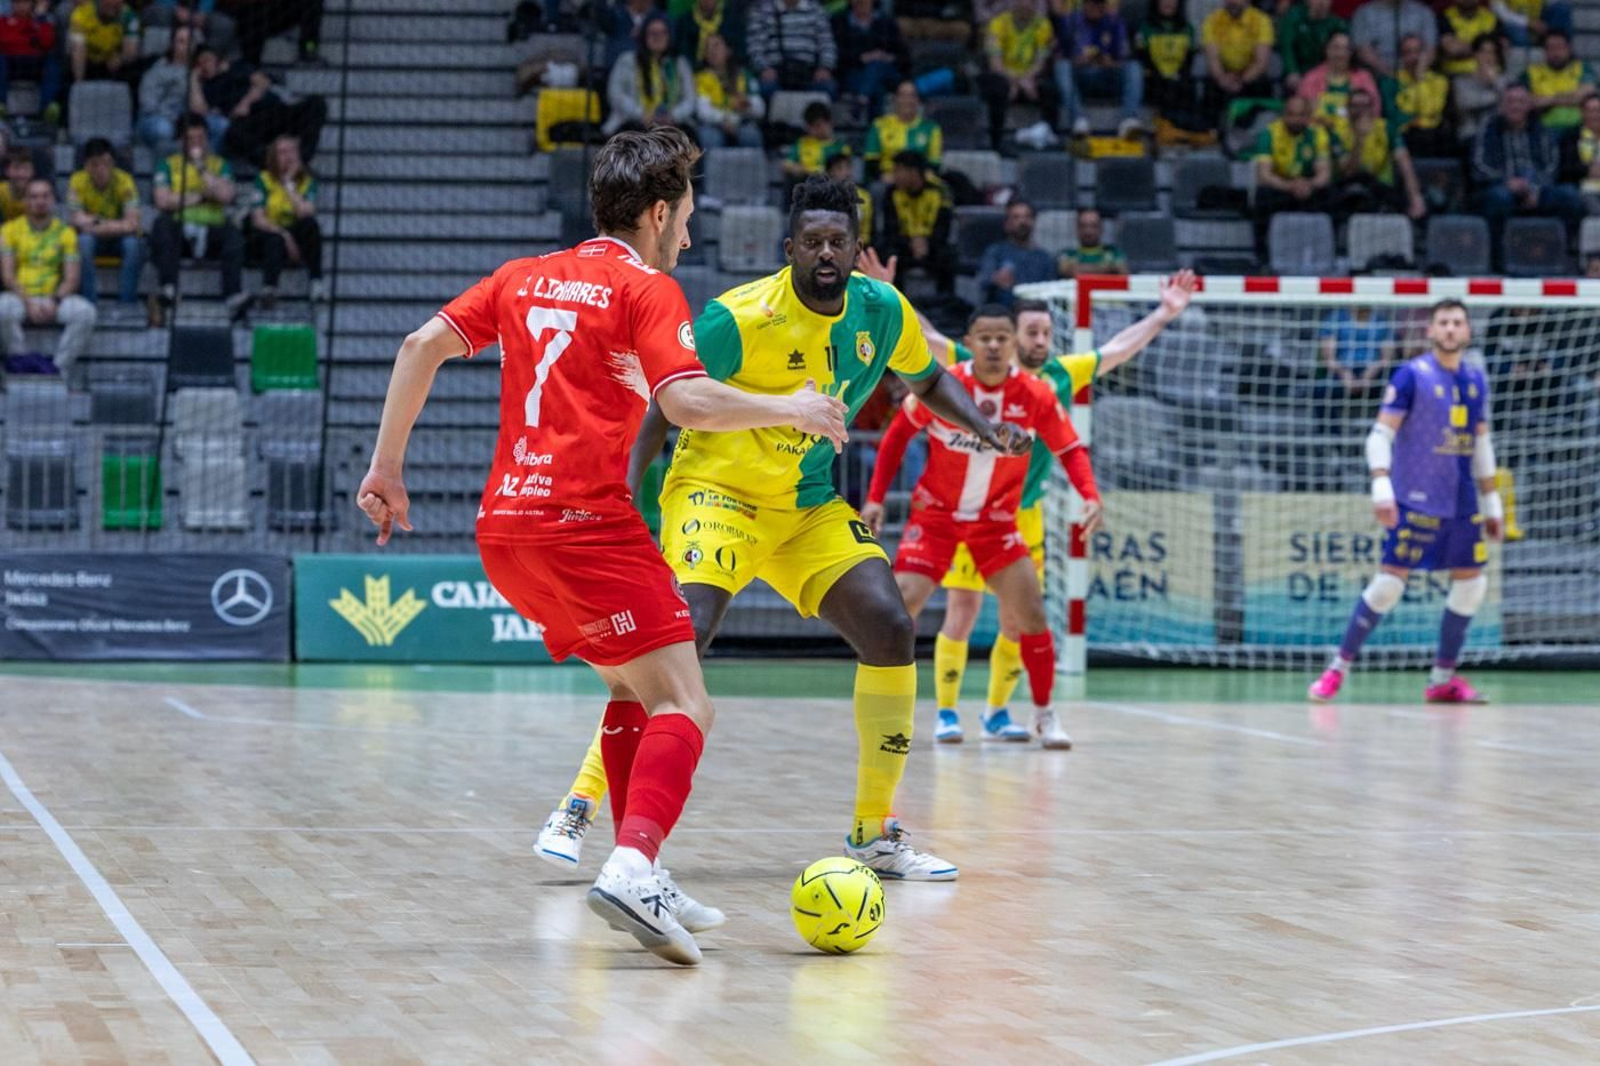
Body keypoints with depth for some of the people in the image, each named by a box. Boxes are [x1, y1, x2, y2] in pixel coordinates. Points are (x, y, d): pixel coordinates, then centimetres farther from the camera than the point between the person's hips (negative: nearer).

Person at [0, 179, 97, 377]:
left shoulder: (65, 232, 8)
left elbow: (72, 278, 2)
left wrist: (55, 301, -18)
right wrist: (28, 303, -17)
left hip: (53, 299, 1)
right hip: (20, 298, -1)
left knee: (85, 311, -29)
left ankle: (59, 369, -21)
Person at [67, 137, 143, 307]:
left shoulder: (124, 180, -16)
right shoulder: (77, 181, -14)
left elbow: (132, 224, -23)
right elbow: (77, 220, -20)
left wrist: (96, 224, -28)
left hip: (119, 238, 0)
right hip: (93, 238, 0)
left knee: (134, 243, -33)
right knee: (83, 240, -34)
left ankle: (127, 302, -24)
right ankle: (89, 301, -28)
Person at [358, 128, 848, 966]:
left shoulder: (526, 278, 19)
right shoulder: (646, 288, 0)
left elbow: (422, 345, 11)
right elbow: (688, 402, -14)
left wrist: (387, 468, 13)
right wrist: (788, 408, 0)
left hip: (506, 524, 8)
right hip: (583, 521, -8)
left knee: (634, 688, 22)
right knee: (682, 709, -10)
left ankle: (639, 877, 18)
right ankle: (632, 868, -33)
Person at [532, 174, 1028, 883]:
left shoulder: (883, 312, -4)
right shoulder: (739, 319, -19)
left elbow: (929, 382, 16)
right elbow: (664, 408, -12)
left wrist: (985, 428, -2)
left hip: (809, 505, 5)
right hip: (716, 488, -5)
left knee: (891, 629, -10)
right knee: (684, 633, -26)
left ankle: (875, 834, 3)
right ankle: (578, 808, -16)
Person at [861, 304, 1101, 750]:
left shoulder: (1036, 396, -13)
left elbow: (1069, 449, -2)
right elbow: (898, 433, 0)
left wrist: (1090, 496, -20)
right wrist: (875, 498, -4)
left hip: (996, 521, 1)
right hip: (935, 513, -1)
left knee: (1031, 614, -6)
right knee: (901, 605, -14)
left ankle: (1044, 714, 13)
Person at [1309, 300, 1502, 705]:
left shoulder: (1475, 380, 11)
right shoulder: (1412, 375, -7)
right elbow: (1380, 434, -11)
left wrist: (1491, 503, 18)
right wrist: (1381, 487, -23)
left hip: (1463, 504, 6)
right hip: (1416, 500, -6)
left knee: (1471, 584, 4)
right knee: (1389, 581, -9)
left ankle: (1442, 679, 16)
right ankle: (1338, 668, 2)